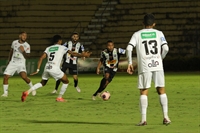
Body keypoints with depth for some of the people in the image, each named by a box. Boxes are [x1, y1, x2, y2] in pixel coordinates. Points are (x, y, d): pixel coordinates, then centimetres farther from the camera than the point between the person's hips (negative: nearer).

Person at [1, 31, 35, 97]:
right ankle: (5, 93, 6)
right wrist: (9, 60, 22)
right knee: (5, 77, -8)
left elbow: (26, 56, -8)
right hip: (12, 63, 3)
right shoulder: (14, 42, 2)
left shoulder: (27, 46, -8)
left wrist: (23, 51, -26)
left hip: (21, 64, -3)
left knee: (24, 77, -23)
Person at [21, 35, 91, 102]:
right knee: (66, 81, 16)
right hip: (55, 69, -5)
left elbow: (41, 58, 8)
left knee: (42, 83, 24)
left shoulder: (48, 48, 18)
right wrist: (82, 55, 16)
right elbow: (73, 53, 5)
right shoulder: (62, 47, 8)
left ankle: (27, 92, 7)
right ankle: (59, 97, 17)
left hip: (47, 67, 5)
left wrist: (37, 70, 6)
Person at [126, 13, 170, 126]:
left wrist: (130, 63, 1)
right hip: (157, 65, 1)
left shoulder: (137, 34, 8)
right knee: (161, 91, 11)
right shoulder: (159, 33, 8)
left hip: (144, 66, -1)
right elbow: (165, 48, -2)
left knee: (144, 92, 3)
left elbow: (129, 48, -5)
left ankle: (143, 119, -6)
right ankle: (166, 117, 6)